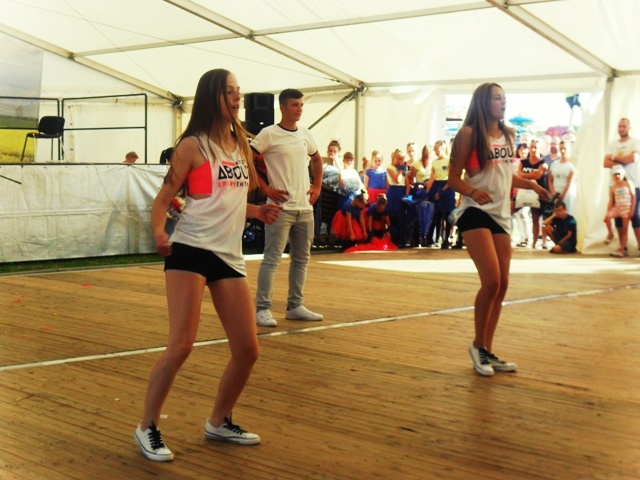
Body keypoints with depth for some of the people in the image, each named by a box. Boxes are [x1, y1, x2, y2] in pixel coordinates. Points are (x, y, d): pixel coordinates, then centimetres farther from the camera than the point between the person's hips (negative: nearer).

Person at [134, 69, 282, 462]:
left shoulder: (242, 144, 16)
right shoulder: (193, 145, -3)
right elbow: (164, 198, -5)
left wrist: (258, 212, 8)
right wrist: (158, 232, -24)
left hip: (229, 255, 7)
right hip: (190, 250, -6)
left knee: (248, 350, 5)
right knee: (182, 345, -12)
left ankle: (219, 422, 26)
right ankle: (148, 428, 5)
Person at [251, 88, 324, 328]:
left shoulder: (305, 134, 12)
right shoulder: (269, 134, -7)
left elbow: (317, 159, 28)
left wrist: (317, 186, 15)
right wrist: (265, 188, -13)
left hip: (305, 208, 7)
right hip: (281, 207, -7)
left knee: (301, 258, 12)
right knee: (272, 258, -7)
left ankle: (295, 306, 22)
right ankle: (262, 309, -2)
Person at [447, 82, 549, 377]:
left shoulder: (508, 135, 12)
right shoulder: (469, 134, -8)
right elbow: (454, 178, -10)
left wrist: (532, 185, 13)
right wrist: (473, 191, -28)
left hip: (501, 214, 7)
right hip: (475, 213, -7)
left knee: (502, 284, 6)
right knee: (491, 280, -17)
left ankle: (488, 352, 17)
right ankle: (478, 346, 2)